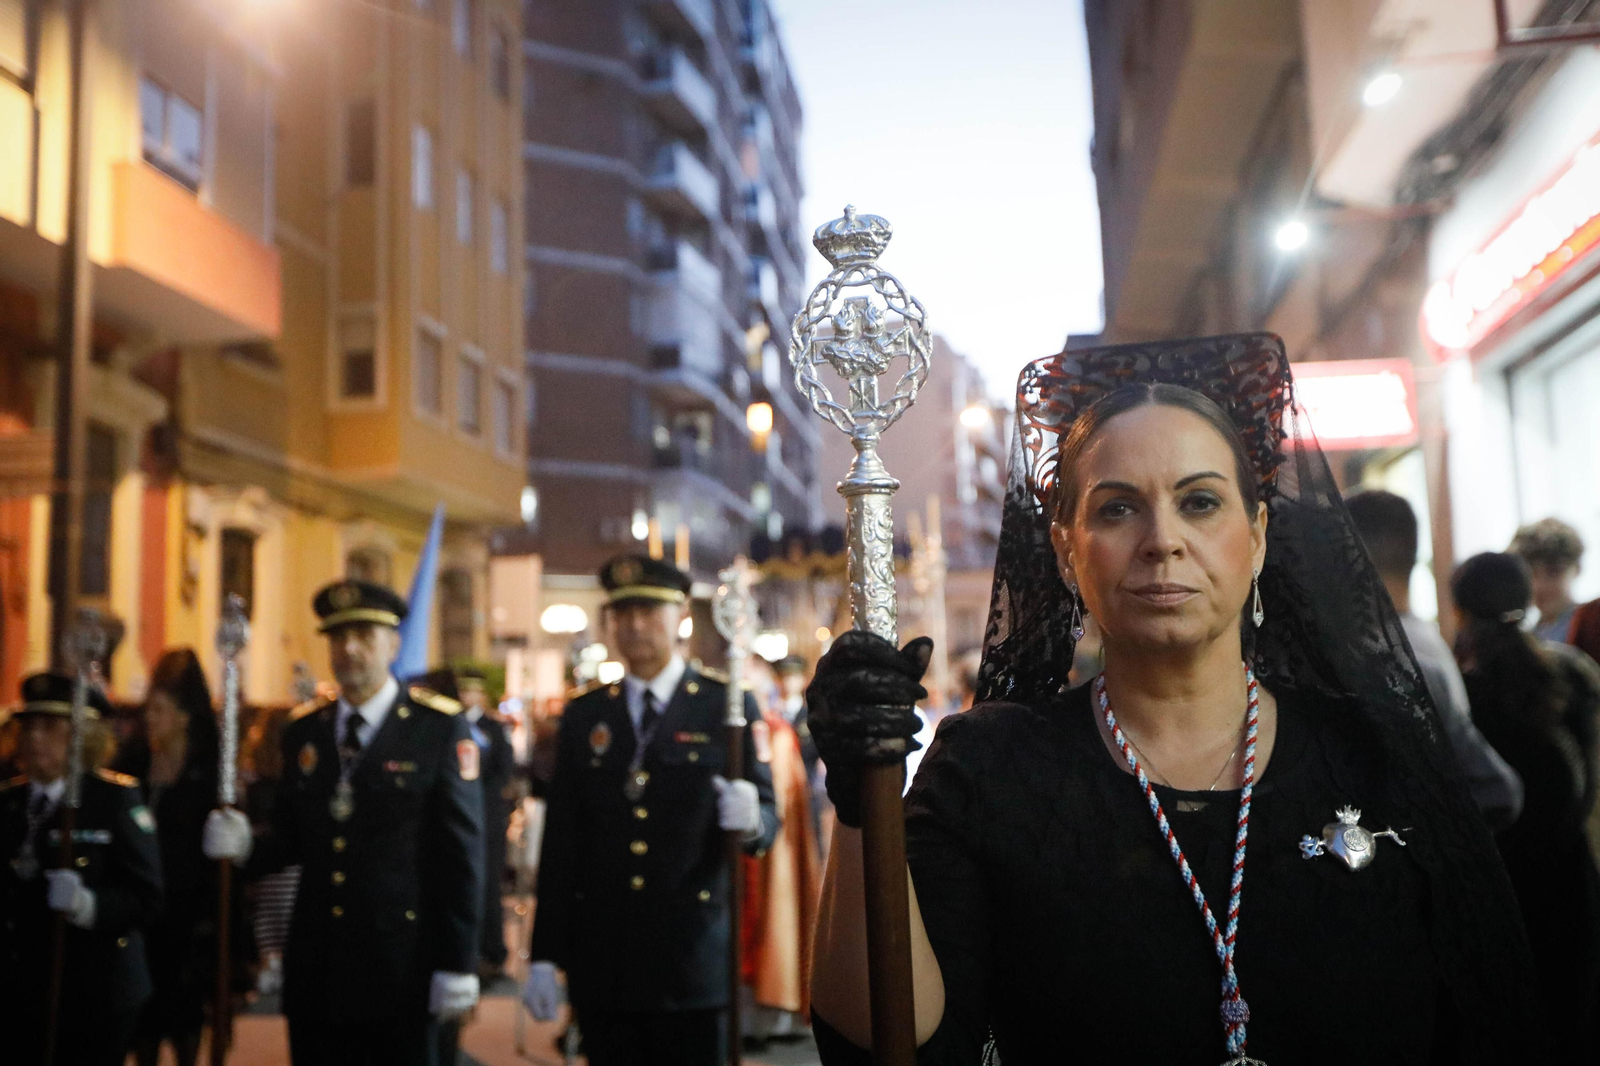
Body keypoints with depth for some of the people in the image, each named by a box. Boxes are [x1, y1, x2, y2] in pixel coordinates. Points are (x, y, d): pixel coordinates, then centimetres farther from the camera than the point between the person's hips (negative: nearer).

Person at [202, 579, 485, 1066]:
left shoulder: (440, 727, -6)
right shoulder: (303, 731, 9)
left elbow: (461, 848, -9)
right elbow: (291, 834, 13)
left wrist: (457, 964, -11)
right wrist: (245, 848, -10)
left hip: (401, 966, -4)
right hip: (316, 967, 4)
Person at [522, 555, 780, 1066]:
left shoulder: (726, 707, 0)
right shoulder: (583, 714, 7)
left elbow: (767, 819, -1)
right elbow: (561, 840, 6)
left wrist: (750, 821, -25)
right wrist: (544, 956, 3)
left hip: (692, 961, -2)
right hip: (601, 962, 2)